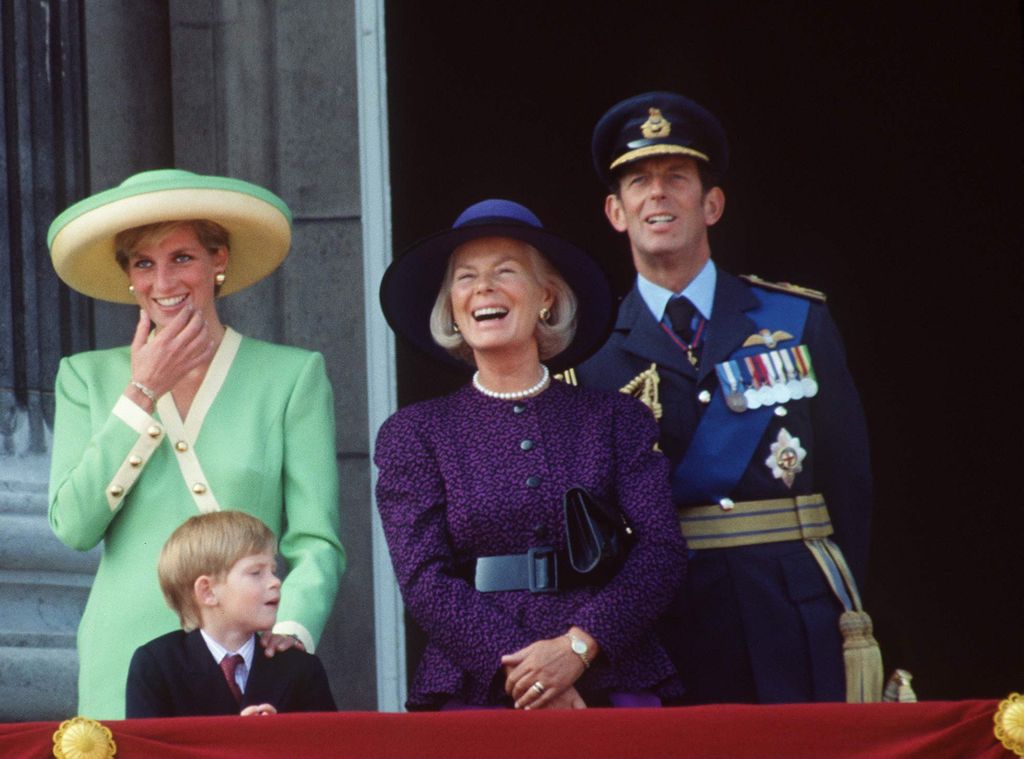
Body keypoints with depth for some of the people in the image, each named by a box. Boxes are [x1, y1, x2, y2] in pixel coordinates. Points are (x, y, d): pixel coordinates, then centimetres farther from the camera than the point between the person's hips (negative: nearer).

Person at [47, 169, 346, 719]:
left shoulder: (292, 375, 6)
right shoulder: (87, 378, 13)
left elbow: (316, 542, 0)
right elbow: (73, 526, 0)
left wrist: (291, 629, -18)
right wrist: (142, 394, -1)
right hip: (126, 668, 1)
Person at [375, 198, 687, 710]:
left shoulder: (616, 419, 11)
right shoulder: (413, 435, 11)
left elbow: (662, 551, 0)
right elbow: (423, 580, 0)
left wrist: (577, 646, -15)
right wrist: (515, 672, -14)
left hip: (611, 684, 0)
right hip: (474, 695, 0)